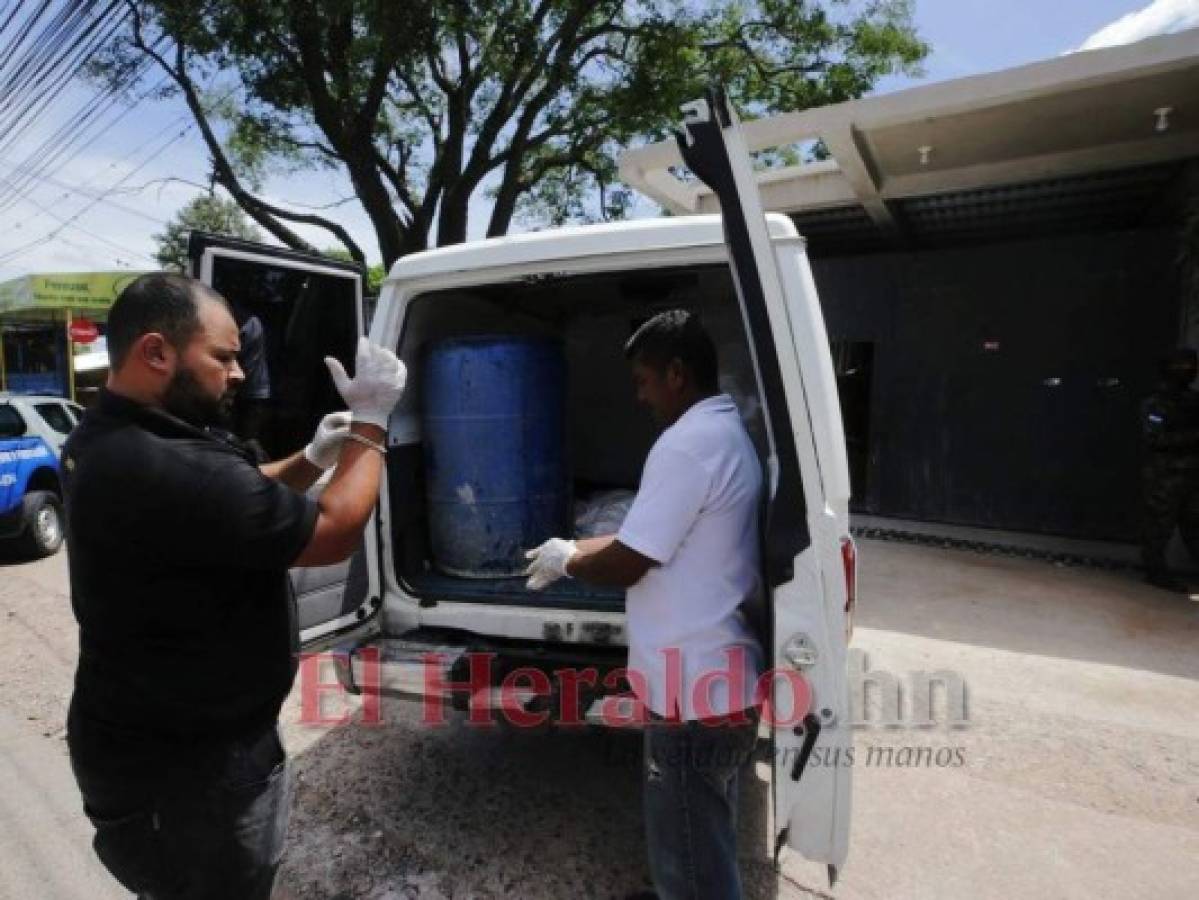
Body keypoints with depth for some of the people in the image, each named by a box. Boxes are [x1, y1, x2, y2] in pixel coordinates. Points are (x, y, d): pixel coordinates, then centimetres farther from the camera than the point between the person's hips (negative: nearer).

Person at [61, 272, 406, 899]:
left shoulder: (107, 440, 2)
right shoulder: (161, 469, -33)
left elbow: (234, 500, 12)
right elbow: (334, 536, -27)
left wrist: (314, 459, -4)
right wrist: (370, 425, -16)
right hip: (184, 761, -9)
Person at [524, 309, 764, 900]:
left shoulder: (689, 443, -23)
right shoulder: (728, 433, 10)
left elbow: (625, 564, -20)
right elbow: (656, 536, 16)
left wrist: (565, 561, -1)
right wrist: (575, 547, 14)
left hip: (694, 694, -10)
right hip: (722, 680, 10)